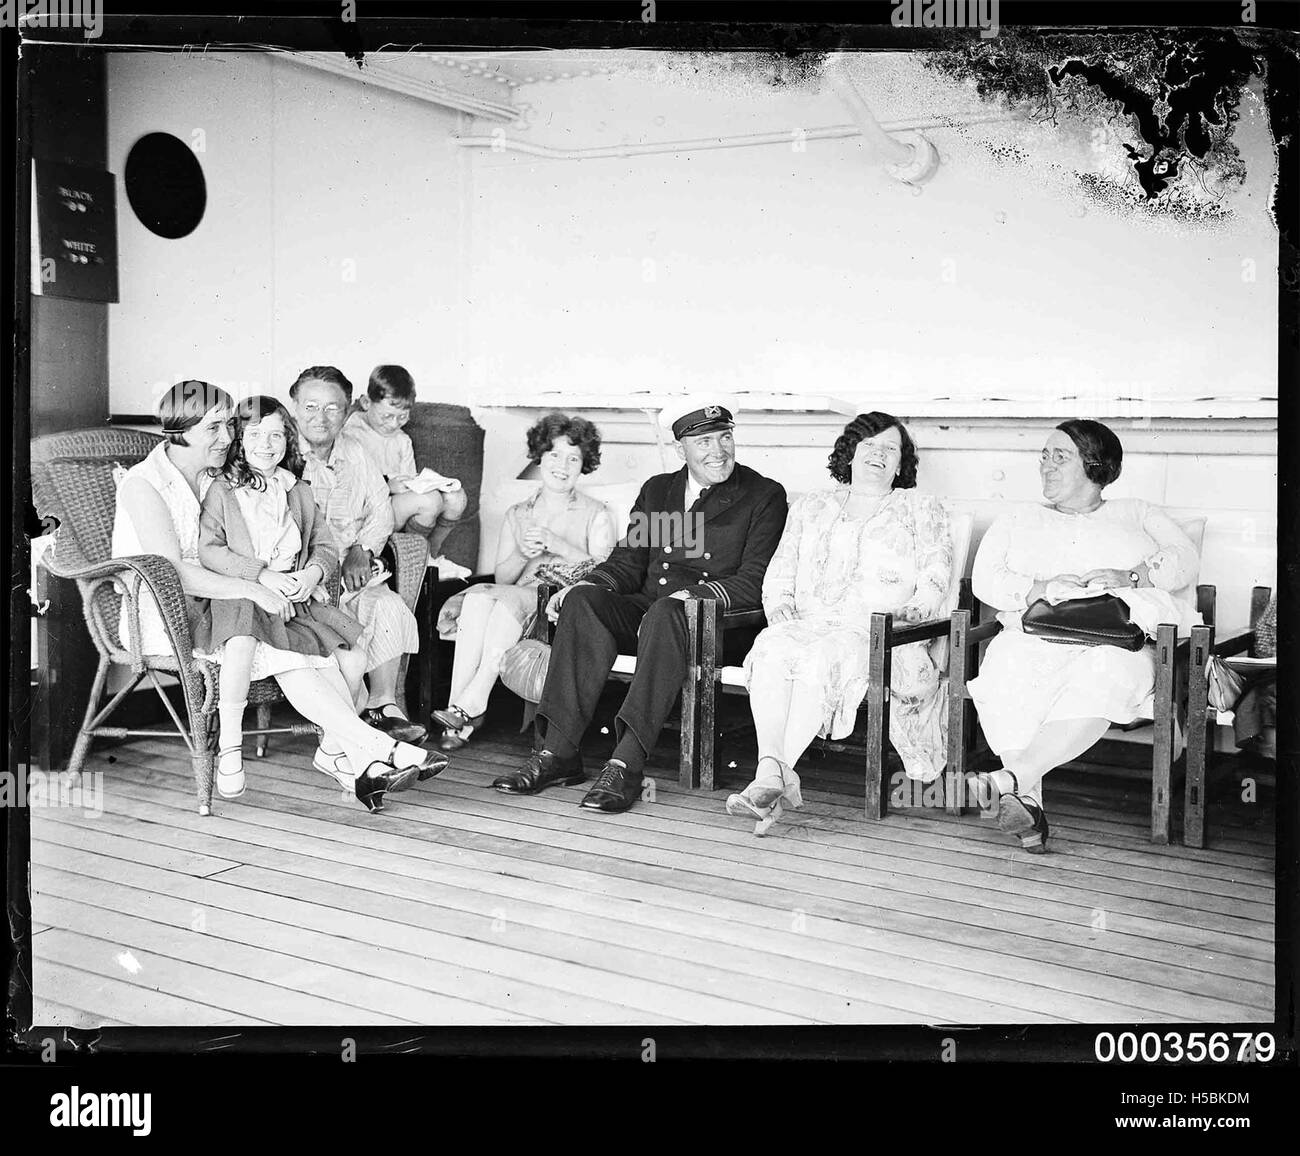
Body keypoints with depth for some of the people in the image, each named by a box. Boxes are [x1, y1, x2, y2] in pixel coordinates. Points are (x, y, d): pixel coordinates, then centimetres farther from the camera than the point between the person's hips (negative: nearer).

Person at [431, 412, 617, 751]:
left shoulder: (596, 514, 12)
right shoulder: (517, 514, 22)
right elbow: (502, 577, 14)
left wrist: (557, 545, -11)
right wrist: (524, 554, -7)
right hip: (517, 598, 4)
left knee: (507, 599, -34)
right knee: (478, 597, -31)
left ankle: (470, 705, -38)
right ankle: (459, 708, -37)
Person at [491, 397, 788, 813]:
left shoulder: (765, 495, 3)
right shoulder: (657, 490, 19)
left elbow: (754, 581, -7)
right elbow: (628, 562, 16)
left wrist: (693, 595, -22)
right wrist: (584, 585, -5)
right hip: (644, 611, 5)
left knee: (664, 612, -38)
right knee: (583, 601, -25)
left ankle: (626, 763, -43)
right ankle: (558, 751, -28)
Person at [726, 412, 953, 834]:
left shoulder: (922, 510, 18)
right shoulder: (811, 507, 26)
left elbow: (936, 576, 6)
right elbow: (779, 573, 20)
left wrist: (910, 612, -12)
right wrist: (782, 609, 1)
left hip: (883, 637, -3)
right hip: (809, 624, 3)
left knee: (821, 656, -36)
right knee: (770, 647, -32)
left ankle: (774, 775, -39)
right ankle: (771, 772, -41)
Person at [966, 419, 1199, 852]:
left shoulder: (1137, 514, 25)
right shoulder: (1016, 521, 28)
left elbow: (1184, 560, 8)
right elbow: (984, 579, 10)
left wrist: (1131, 577, -12)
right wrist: (1041, 588, -10)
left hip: (1116, 640, -1)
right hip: (1032, 636, 1)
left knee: (1103, 677, -39)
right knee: (1009, 679, -37)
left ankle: (1010, 776, -46)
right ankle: (1027, 800, -37)